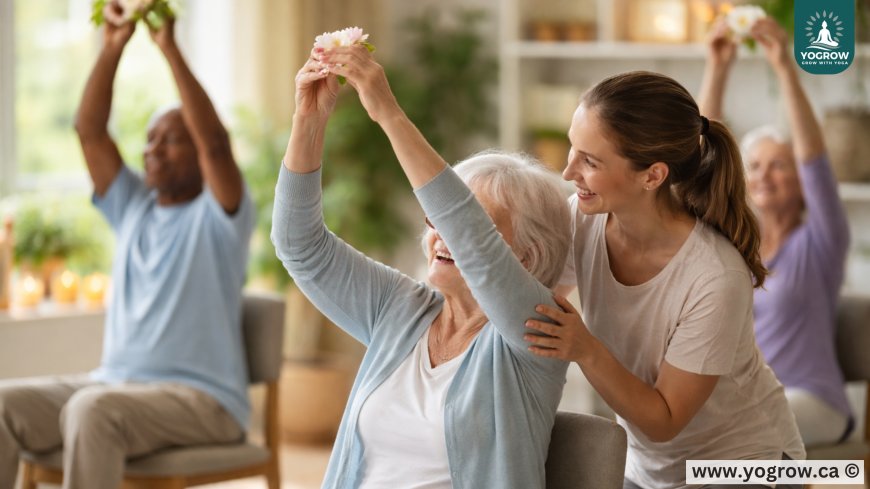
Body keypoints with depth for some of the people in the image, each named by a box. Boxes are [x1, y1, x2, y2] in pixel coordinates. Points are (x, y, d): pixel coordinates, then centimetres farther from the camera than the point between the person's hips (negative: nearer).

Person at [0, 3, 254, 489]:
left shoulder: (219, 216, -2)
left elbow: (216, 142, -21)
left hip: (200, 399, -7)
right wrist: (113, 47, -5)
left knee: (91, 409, -37)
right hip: (115, 382, 7)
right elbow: (90, 130, 7)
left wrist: (171, 48, -22)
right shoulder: (133, 207, 16)